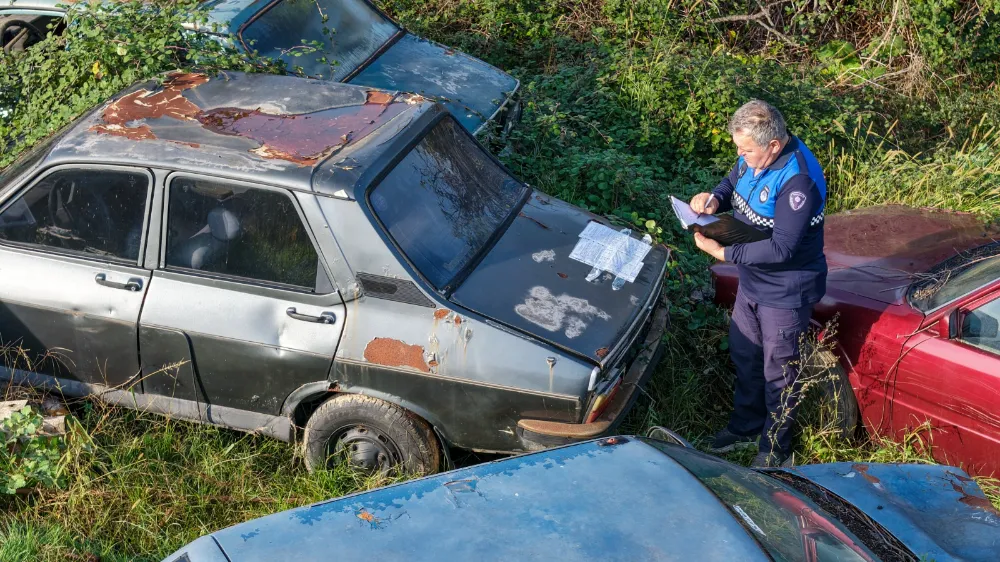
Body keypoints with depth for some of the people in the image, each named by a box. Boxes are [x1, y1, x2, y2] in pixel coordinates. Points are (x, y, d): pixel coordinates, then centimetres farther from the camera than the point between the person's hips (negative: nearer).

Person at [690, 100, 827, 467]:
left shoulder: (798, 181, -32)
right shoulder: (754, 158, -7)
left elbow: (782, 249, -32)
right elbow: (733, 181, 14)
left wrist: (722, 253, -29)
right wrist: (715, 199, -9)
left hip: (785, 292, -9)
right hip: (752, 281, 9)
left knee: (778, 372, 10)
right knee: (744, 355, 24)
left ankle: (775, 450, 31)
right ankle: (746, 427, 47)